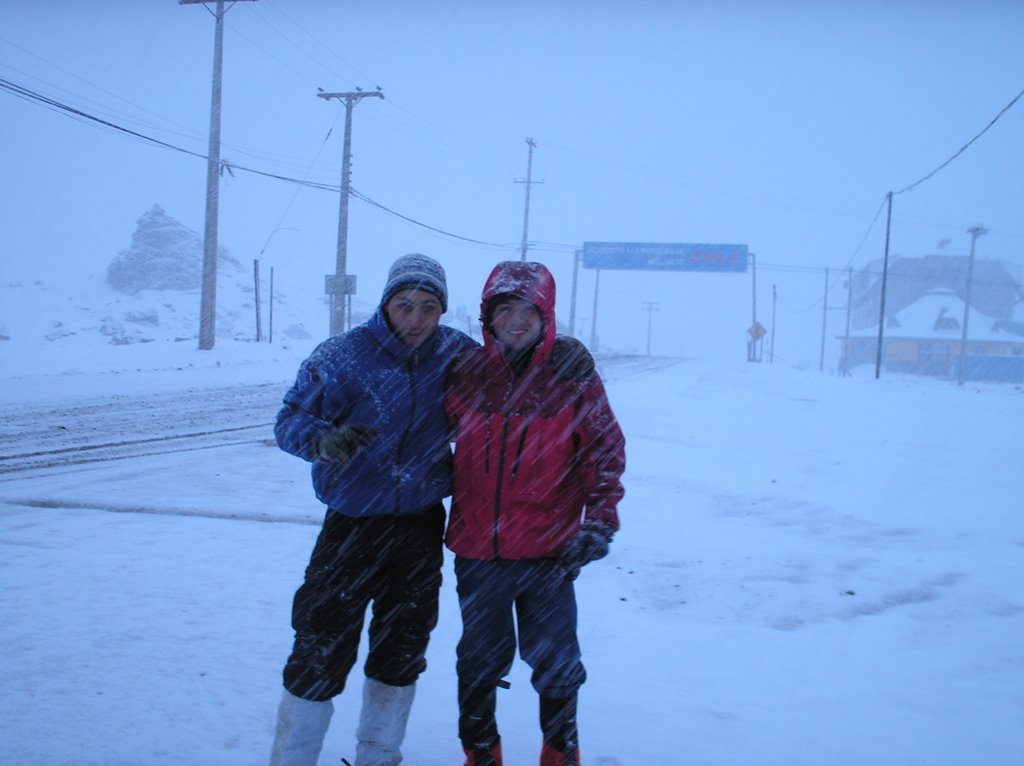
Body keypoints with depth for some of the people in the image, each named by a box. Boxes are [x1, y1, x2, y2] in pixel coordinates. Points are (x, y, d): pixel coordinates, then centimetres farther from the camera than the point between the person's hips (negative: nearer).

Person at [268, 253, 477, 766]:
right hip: (351, 527, -3)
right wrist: (323, 440, -34)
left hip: (421, 530, 4)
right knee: (321, 651, -2)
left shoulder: (456, 354, -3)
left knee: (402, 651, 15)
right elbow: (290, 420, -13)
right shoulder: (342, 356, -12)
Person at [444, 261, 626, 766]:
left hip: (548, 549, -2)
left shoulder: (572, 372, -6)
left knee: (554, 660, 11)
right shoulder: (466, 371, 0)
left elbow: (605, 448, -1)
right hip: (476, 547, 2)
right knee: (480, 660, 17)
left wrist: (599, 520, -8)